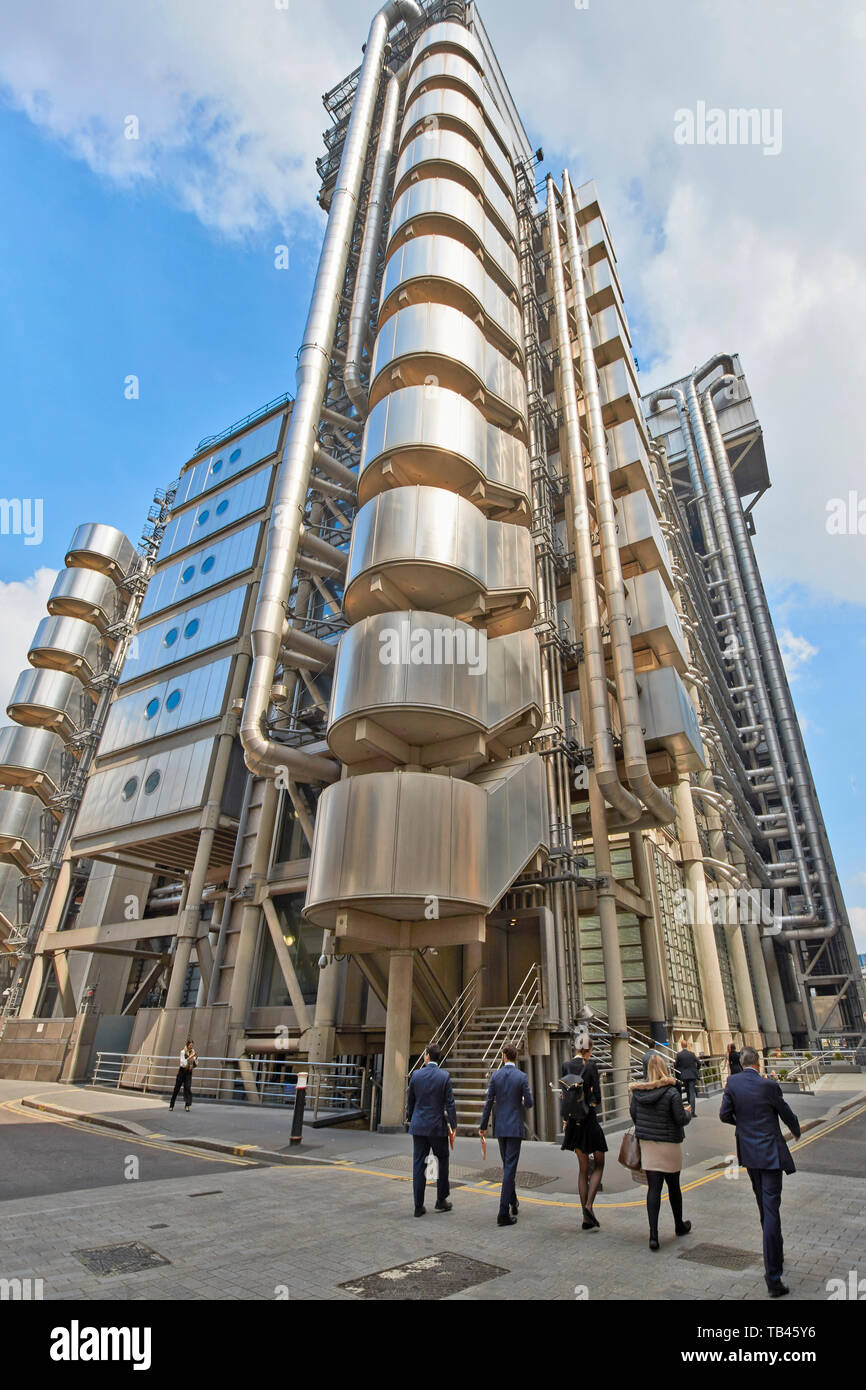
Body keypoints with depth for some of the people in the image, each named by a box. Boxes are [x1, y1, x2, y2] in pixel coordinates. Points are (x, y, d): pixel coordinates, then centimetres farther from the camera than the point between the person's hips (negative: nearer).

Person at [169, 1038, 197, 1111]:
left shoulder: (193, 1052, 1)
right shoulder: (183, 1052, -12)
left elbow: (195, 1064, 5)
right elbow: (183, 1063, -21)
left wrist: (196, 1058, -12)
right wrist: (190, 1057, -29)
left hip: (189, 1072, 2)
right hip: (182, 1070, -2)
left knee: (188, 1087, -11)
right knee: (177, 1088, 4)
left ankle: (187, 1105, -7)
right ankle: (171, 1105, 20)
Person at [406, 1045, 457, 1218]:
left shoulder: (416, 1075, -3)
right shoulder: (444, 1076, -9)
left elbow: (410, 1101, 6)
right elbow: (450, 1103, -9)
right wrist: (453, 1125, -3)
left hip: (418, 1125, 2)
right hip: (437, 1126, -2)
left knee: (418, 1164, 9)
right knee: (442, 1161, 16)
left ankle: (418, 1205, 12)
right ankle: (441, 1200, 22)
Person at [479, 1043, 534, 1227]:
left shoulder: (495, 1076, -3)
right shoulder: (522, 1077, -10)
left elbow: (489, 1102, -1)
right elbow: (529, 1103, -8)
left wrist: (483, 1126, 6)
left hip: (500, 1127, 3)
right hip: (515, 1127, -3)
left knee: (507, 1166, 20)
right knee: (510, 1168, -1)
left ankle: (512, 1202, 33)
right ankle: (503, 1212, -4)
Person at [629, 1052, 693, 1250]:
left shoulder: (638, 1090, -4)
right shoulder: (671, 1092, -18)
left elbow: (632, 1113, 5)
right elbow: (681, 1119, -14)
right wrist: (688, 1112, 8)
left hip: (647, 1144, 3)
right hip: (668, 1145, -2)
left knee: (653, 1188, 6)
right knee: (673, 1186, 18)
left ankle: (653, 1234, -1)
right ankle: (679, 1225, 39)